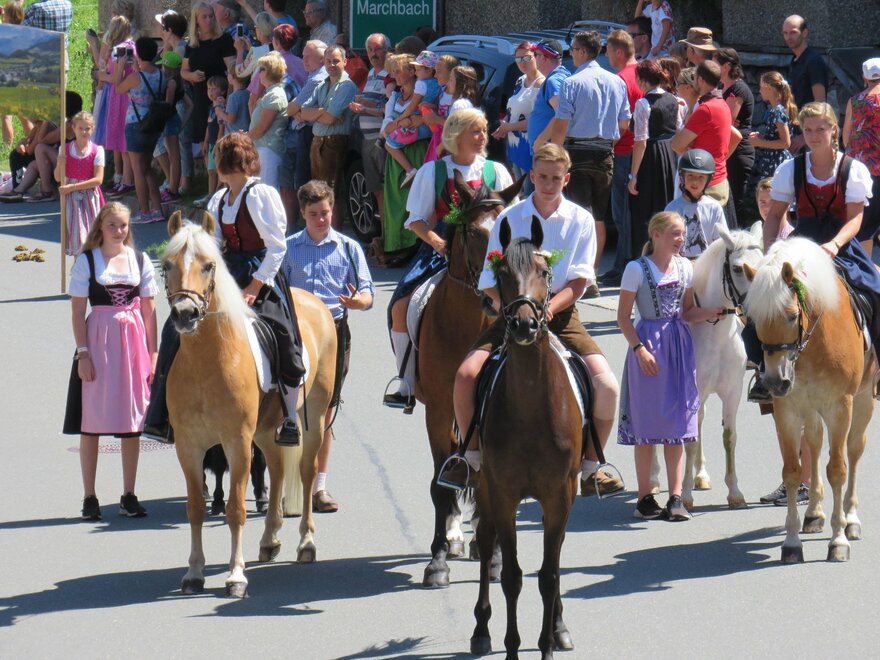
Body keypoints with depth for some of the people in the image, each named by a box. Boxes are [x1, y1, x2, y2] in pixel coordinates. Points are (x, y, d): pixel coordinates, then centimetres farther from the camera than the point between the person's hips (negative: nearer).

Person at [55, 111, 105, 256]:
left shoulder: (97, 150, -5)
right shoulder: (65, 149, 2)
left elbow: (98, 179, -13)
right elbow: (58, 178, 4)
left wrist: (73, 187, -17)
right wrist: (60, 164, -17)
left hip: (90, 196, -1)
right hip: (71, 197, 1)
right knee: (75, 233, -2)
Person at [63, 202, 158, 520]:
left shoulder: (140, 261, 6)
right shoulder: (87, 261, -1)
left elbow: (149, 311, 7)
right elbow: (78, 311, -3)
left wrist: (152, 353, 2)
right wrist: (83, 353, -10)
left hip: (133, 341, 2)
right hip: (98, 341, -2)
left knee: (132, 422, 6)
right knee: (91, 422, 1)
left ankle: (129, 496, 14)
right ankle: (89, 497, 8)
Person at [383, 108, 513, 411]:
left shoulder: (495, 171, 9)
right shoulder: (433, 171, 6)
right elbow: (417, 219, 4)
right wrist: (436, 241, -15)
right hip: (440, 250, 0)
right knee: (401, 307, -18)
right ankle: (407, 386, -5)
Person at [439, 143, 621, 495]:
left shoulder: (581, 220, 2)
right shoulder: (509, 219, 2)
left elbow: (579, 282, -2)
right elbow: (491, 282, 3)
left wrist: (549, 308, -19)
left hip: (561, 315, 0)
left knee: (607, 387, -20)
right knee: (466, 375, -21)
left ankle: (590, 464, 2)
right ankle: (472, 455, 1)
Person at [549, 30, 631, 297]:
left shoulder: (572, 83, -10)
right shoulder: (616, 82, 7)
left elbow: (561, 125, -13)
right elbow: (624, 124, 11)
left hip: (578, 152, -5)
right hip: (606, 155, 5)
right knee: (599, 218, 12)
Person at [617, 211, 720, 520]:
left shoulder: (684, 267, 7)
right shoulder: (637, 269, -8)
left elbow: (687, 312, 14)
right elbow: (623, 317, -6)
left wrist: (712, 313, -4)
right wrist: (640, 349, -16)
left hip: (680, 344, 4)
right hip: (649, 343, -4)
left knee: (677, 424, 4)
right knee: (646, 424, 1)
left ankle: (676, 498, 7)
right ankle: (645, 498, 10)